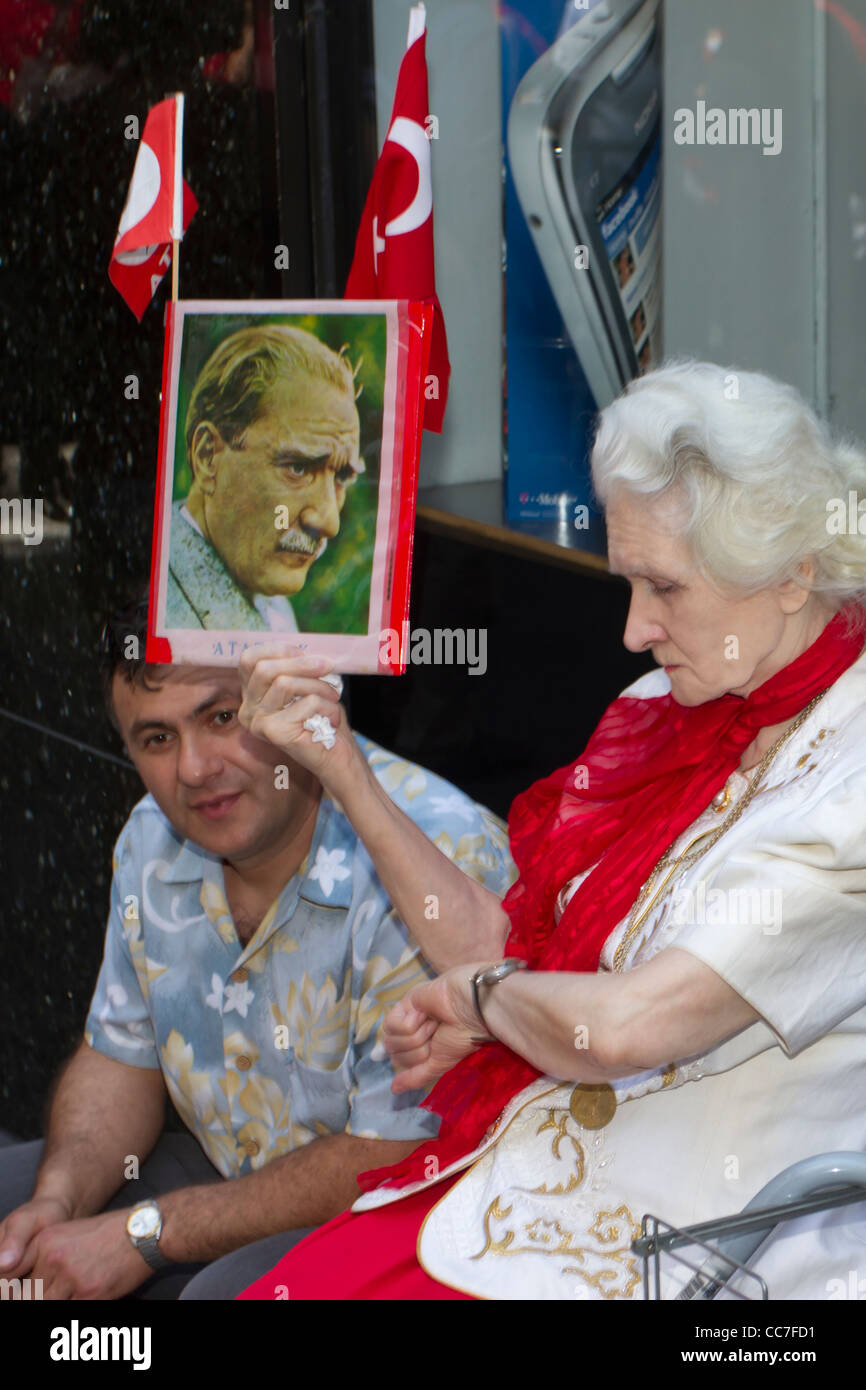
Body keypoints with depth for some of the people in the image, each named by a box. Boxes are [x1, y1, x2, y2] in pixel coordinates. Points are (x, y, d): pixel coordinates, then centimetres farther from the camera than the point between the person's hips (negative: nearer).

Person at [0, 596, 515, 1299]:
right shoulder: (154, 840, -2)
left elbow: (393, 1158, -26)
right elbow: (123, 1057, 11)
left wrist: (145, 1234, -22)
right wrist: (59, 1202, -10)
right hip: (226, 1165, 7)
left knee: (231, 1290, -33)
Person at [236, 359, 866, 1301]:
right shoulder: (667, 710, 8)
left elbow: (621, 1027, -24)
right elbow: (509, 948, 10)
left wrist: (480, 994, -3)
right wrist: (340, 768, 5)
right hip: (516, 1180, 7)